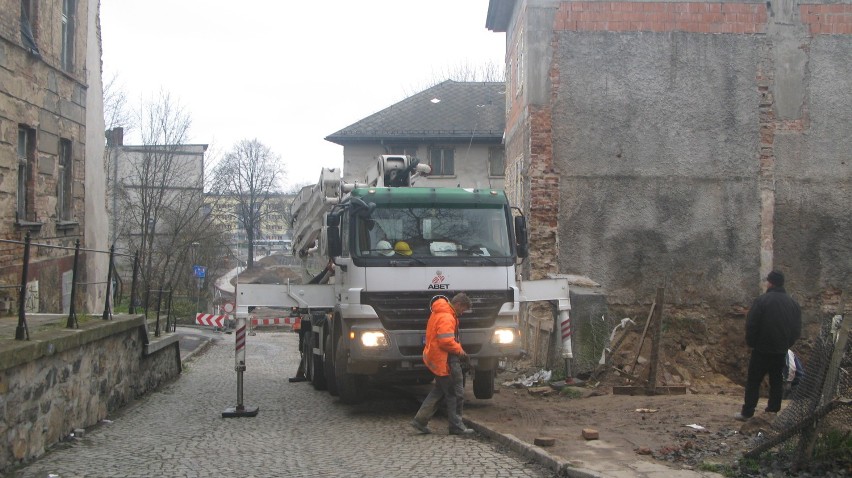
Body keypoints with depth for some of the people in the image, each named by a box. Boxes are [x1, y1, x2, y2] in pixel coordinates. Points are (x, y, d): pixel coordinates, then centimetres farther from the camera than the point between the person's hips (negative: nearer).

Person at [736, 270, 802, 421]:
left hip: (762, 350, -5)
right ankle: (773, 409, 18)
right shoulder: (792, 303, 5)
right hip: (781, 351, 5)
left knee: (753, 382, 0)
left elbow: (751, 325, -13)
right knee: (777, 381, 15)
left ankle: (747, 412, -1)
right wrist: (787, 344, 17)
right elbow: (797, 329, 9)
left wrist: (751, 343, 1)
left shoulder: (762, 301, -14)